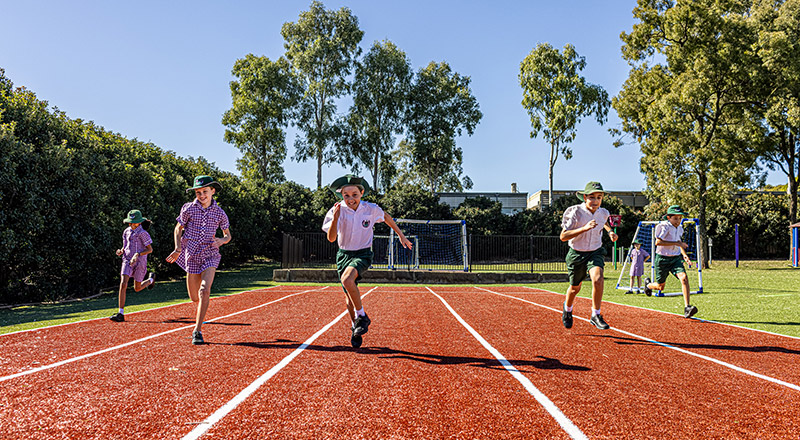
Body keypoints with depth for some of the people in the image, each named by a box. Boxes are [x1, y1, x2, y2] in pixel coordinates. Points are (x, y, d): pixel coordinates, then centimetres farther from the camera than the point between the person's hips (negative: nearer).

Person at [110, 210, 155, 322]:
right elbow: (125, 247, 18)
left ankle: (151, 279, 45)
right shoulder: (126, 232, 7)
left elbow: (150, 249, -10)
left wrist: (138, 254, -23)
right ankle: (121, 314, -13)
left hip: (139, 262, -4)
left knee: (137, 288, 11)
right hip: (127, 260, 4)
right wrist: (121, 251, -5)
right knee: (123, 284, -14)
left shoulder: (142, 233, -11)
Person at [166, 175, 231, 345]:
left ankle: (198, 330, -14)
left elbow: (228, 235, 13)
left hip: (210, 255, -1)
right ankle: (201, 313, 42)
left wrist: (221, 241, -10)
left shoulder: (220, 213, 2)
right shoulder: (188, 208, 0)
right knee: (194, 297, 5)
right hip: (191, 255, 1)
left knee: (205, 291, -19)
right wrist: (178, 249, -2)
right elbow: (178, 229, 11)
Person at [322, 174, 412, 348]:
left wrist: (401, 235, 15)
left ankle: (362, 316, -11)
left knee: (347, 279, -30)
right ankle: (356, 328, 31)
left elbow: (386, 217, 11)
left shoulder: (371, 209, -11)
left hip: (363, 254, -2)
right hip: (344, 254, 2)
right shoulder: (338, 210, -13)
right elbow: (331, 238, -20)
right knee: (348, 295, 7)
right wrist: (335, 219, -36)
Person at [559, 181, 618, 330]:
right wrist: (585, 228, -36)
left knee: (598, 279, -25)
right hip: (577, 253, -2)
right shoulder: (574, 212, -21)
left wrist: (610, 231, 2)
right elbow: (563, 236, -27)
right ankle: (567, 308, 46)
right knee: (575, 287, 13)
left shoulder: (603, 213, -6)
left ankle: (595, 316, -11)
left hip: (595, 252, 2)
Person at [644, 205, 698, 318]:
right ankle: (648, 284, 44)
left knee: (684, 278, -22)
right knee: (660, 287, 7)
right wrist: (677, 243, -29)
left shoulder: (679, 228, 6)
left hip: (676, 258, 5)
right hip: (662, 259, -5)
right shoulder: (664, 226, -16)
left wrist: (685, 255, 6)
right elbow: (658, 242, -29)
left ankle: (687, 308, -24)